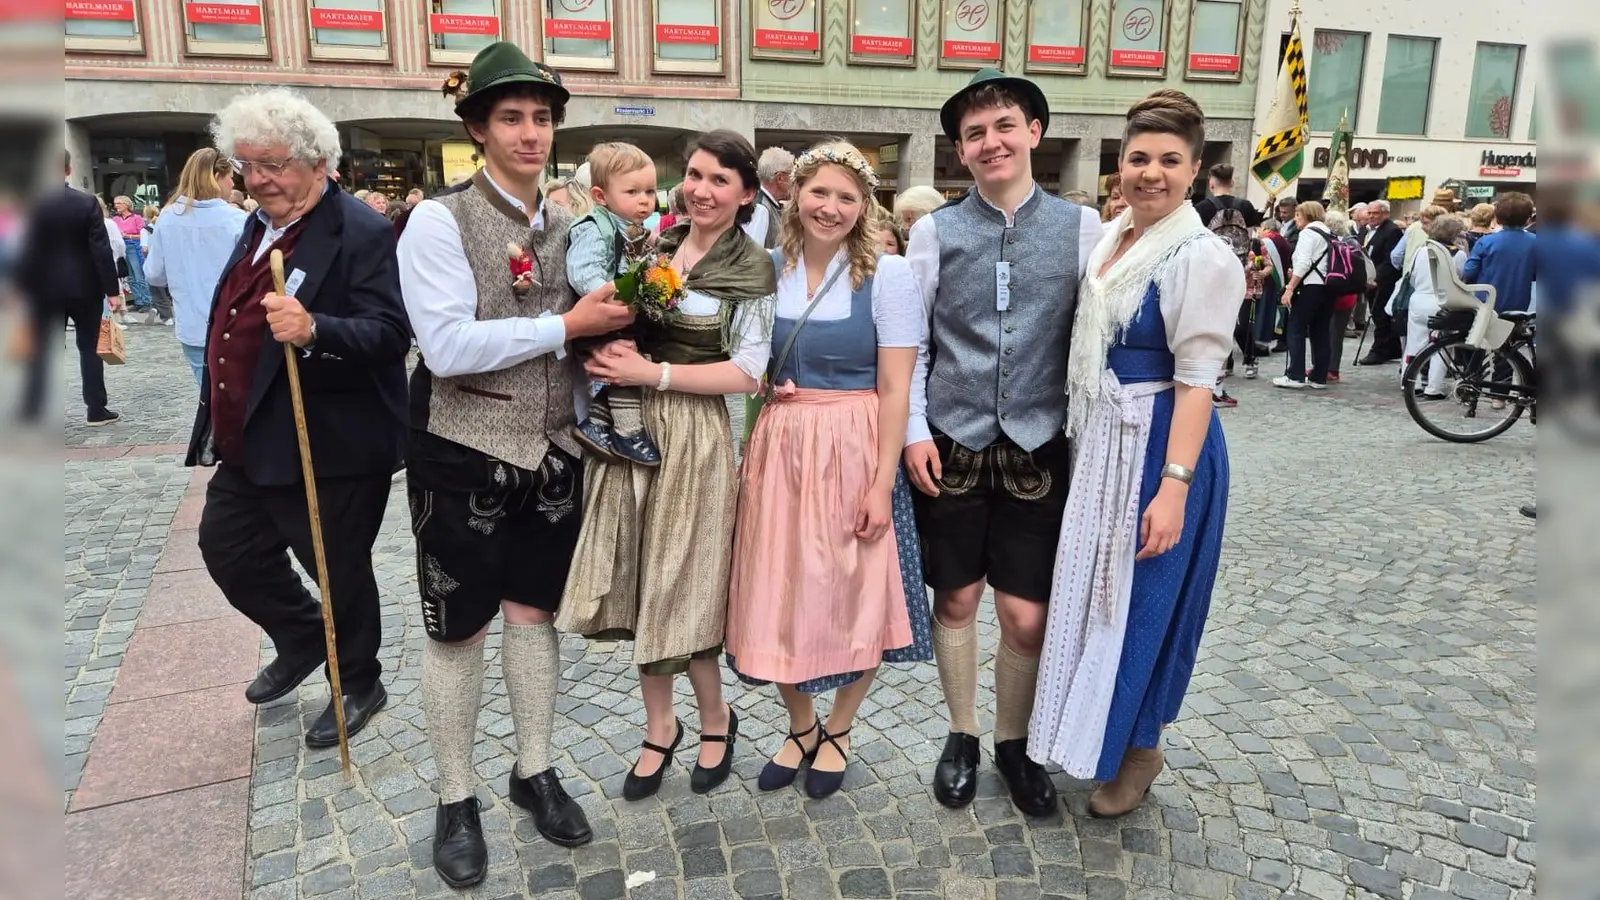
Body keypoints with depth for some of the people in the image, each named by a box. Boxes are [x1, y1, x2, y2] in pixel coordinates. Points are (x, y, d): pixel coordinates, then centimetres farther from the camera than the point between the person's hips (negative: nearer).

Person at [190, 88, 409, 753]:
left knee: (340, 571, 6)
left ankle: (358, 685, 29)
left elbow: (389, 333, -27)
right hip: (248, 447, 10)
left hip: (327, 449, -9)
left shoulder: (360, 235, -17)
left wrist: (314, 330, -44)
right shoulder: (259, 224, 12)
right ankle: (302, 640, 43)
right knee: (226, 548, 20)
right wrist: (217, 424, 25)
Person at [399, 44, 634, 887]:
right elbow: (447, 345, -22)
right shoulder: (439, 219, -11)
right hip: (464, 456, -4)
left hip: (553, 452, 5)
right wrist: (566, 325, -20)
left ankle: (534, 771, 33)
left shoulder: (570, 224, 6)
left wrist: (613, 334, -7)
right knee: (458, 628, 7)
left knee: (534, 612, 15)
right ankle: (456, 800, 25)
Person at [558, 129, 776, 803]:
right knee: (636, 581, 10)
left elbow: (748, 373, -12)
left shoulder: (752, 270, -5)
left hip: (693, 437, -5)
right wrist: (608, 355, -8)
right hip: (627, 428, 5)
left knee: (680, 587, 2)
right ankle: (660, 724, 29)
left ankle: (716, 718, 28)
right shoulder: (653, 246, 8)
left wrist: (653, 373, -17)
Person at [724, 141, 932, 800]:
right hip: (777, 449, 4)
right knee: (778, 596, 9)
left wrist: (883, 482, -14)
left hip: (854, 451, -3)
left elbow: (894, 389, -9)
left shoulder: (886, 275, -5)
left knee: (855, 596, 7)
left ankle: (837, 732, 32)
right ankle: (800, 726, 34)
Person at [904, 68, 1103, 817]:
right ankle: (961, 735, 32)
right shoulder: (935, 231, 2)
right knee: (955, 600, 10)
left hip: (1038, 447, 0)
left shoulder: (1081, 227, 2)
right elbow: (911, 342, 4)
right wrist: (915, 431, -4)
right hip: (953, 445, 0)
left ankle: (1014, 742, 28)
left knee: (1027, 618, 3)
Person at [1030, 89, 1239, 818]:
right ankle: (1097, 730, 38)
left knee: (1143, 599, 5)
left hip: (1161, 447, -8)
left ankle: (1138, 748, 28)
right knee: (1094, 589, 17)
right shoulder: (1110, 242, 8)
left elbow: (1197, 379, -20)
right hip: (1103, 443, 8)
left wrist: (1174, 483, -24)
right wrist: (1083, 442, 13)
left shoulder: (1202, 257, -15)